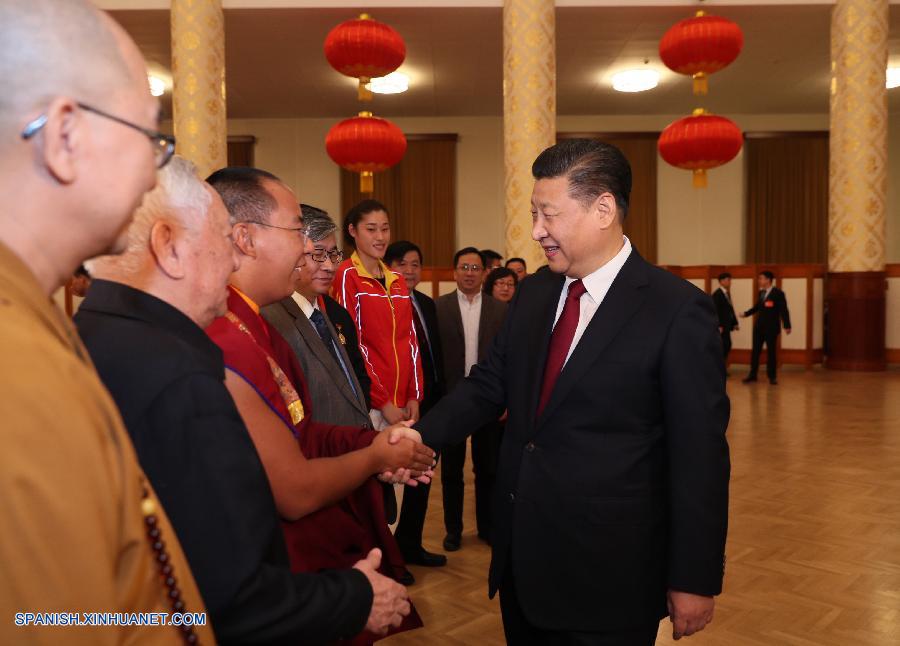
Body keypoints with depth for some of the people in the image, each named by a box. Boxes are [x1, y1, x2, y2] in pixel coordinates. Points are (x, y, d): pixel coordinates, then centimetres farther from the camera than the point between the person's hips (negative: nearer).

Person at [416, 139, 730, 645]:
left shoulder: (677, 310, -15)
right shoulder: (534, 293, 4)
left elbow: (699, 455, -13)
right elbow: (489, 384, 6)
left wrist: (695, 579, -9)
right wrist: (422, 436, -9)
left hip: (608, 573, -5)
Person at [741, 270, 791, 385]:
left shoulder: (778, 293, -10)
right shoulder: (761, 293, 9)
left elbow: (784, 310, -13)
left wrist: (787, 326, -18)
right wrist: (746, 313, 11)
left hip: (771, 327, -6)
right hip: (759, 326, 6)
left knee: (771, 352, 3)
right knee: (755, 351, 7)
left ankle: (772, 377, 13)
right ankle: (752, 375, 14)